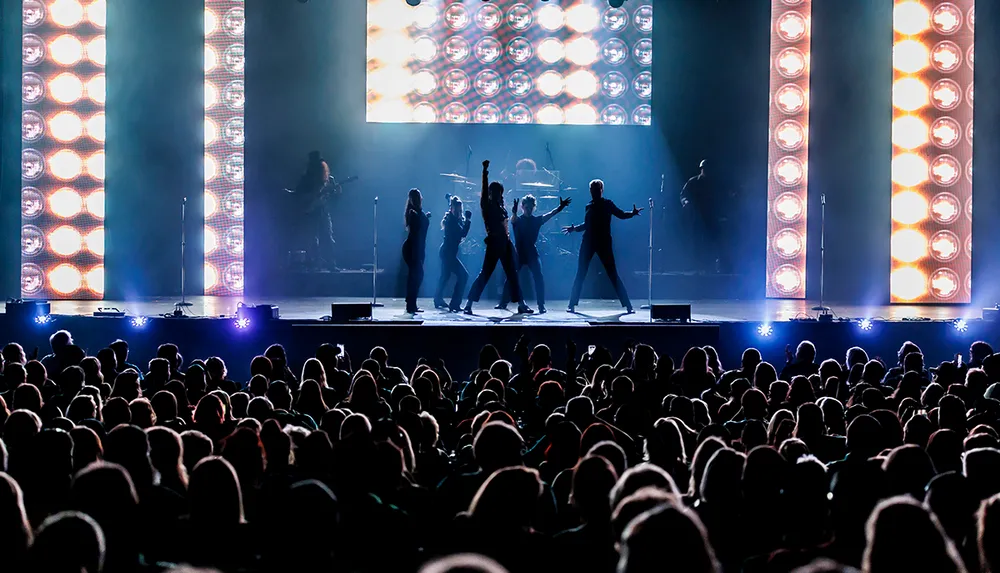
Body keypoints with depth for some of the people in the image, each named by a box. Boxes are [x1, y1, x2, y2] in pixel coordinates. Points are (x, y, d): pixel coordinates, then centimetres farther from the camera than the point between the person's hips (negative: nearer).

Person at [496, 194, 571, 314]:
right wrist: (514, 212, -46)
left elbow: (549, 215, -9)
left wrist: (560, 208, -28)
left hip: (532, 252, 0)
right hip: (519, 252, 0)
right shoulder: (518, 220, 3)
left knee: (538, 277, -14)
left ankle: (541, 306, -13)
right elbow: (512, 220, -21)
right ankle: (503, 303, 12)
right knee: (511, 277, -1)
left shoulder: (537, 220, 6)